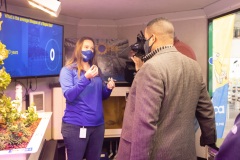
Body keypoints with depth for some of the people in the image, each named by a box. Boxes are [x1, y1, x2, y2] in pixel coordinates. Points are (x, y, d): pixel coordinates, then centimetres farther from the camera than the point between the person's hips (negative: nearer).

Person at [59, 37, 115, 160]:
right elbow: (69, 96, -17)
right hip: (75, 125, -5)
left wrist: (108, 88, -4)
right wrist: (86, 78, -26)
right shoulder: (68, 70, -4)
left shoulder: (96, 70, 13)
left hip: (97, 124, 5)